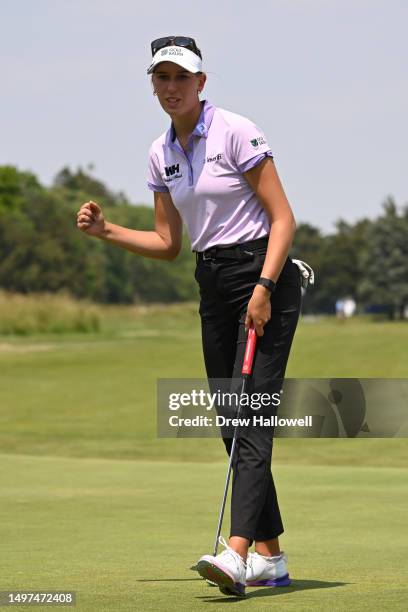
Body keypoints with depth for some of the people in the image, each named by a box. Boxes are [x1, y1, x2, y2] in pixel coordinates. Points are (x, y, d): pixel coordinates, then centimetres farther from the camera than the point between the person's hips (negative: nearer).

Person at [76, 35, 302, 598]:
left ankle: (237, 552, -29)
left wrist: (264, 289, -21)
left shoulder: (236, 133, -11)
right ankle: (270, 556, 12)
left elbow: (283, 218, -11)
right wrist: (106, 230, 2)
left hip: (266, 278, -7)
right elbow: (168, 244, 15)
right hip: (213, 287, 7)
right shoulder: (161, 155, 10)